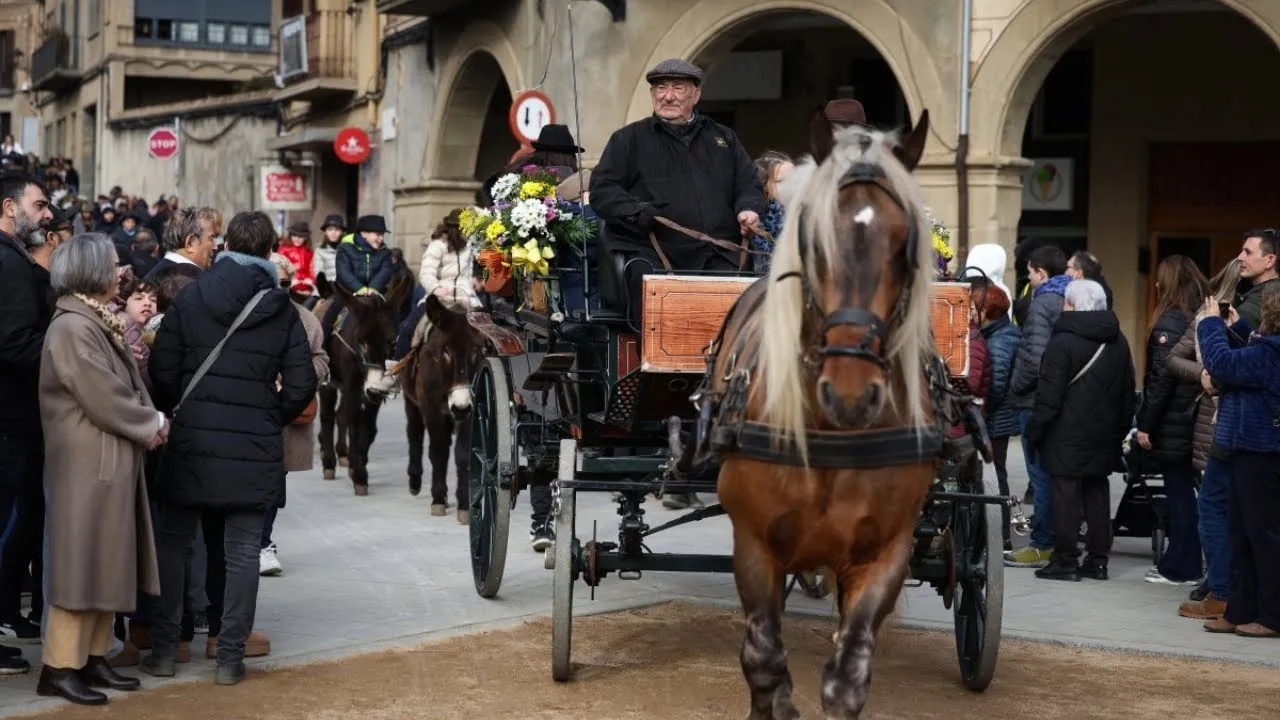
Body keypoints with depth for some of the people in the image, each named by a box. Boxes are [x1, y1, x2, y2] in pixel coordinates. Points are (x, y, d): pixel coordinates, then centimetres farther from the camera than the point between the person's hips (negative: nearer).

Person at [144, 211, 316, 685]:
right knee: (241, 551, 5)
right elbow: (301, 384, -2)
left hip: (192, 442, 0)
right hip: (255, 448, 0)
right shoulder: (282, 309, 0)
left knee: (172, 544, 12)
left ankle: (163, 650, 13)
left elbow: (162, 372, -4)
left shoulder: (190, 299, -1)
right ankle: (230, 656, 7)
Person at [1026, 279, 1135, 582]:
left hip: (1068, 435, -7)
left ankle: (1066, 560, -2)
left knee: (1066, 493, -3)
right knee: (1097, 493, 11)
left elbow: (1049, 396, -14)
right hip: (1104, 436, 7)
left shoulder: (1062, 342, -12)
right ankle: (1098, 559, 14)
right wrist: (1120, 429, 21)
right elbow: (1127, 392, 16)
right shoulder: (1118, 342, 12)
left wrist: (1034, 431, -8)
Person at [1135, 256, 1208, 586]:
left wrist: (1145, 424, -13)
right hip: (1196, 420, 7)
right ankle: (1185, 562, 19)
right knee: (1185, 492, 14)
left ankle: (1180, 567, 4)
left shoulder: (1170, 322, -14)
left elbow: (1160, 379, -18)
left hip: (1172, 426, -7)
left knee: (1178, 493, -1)